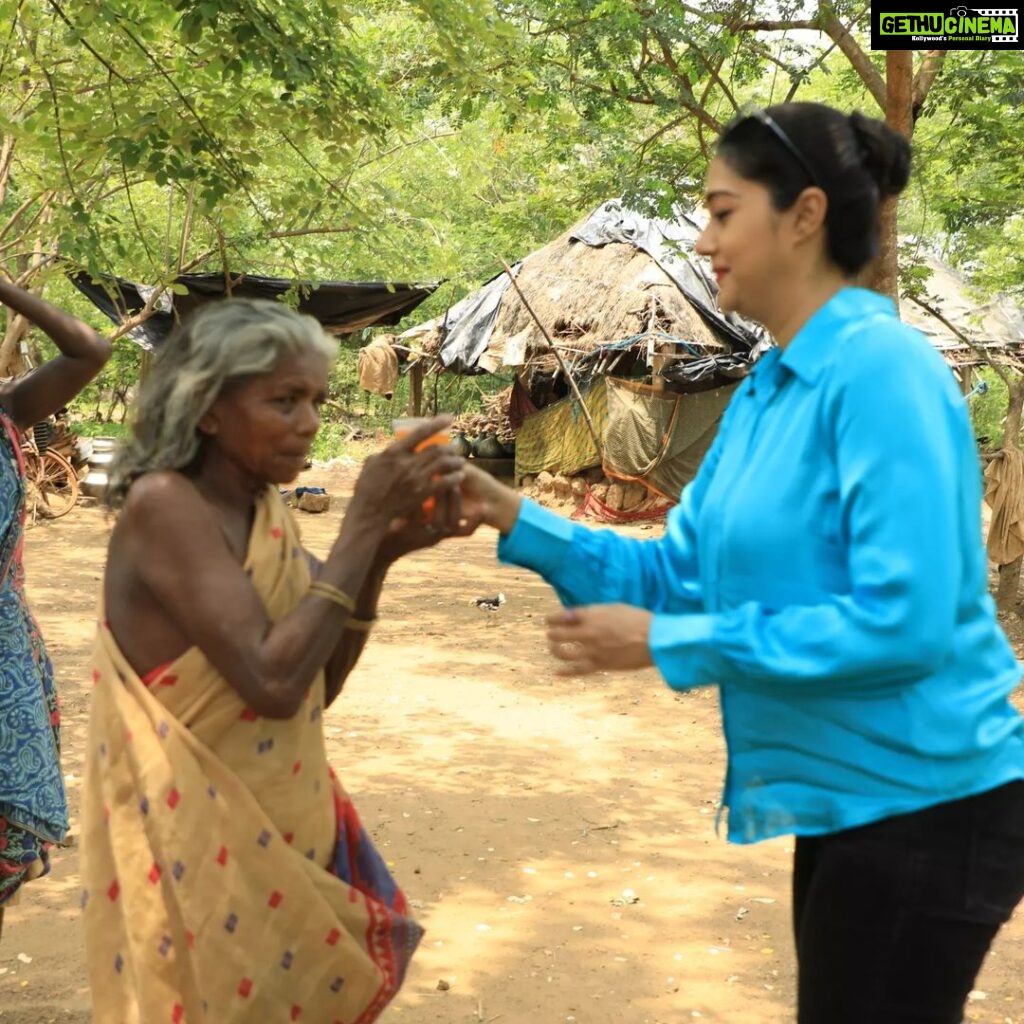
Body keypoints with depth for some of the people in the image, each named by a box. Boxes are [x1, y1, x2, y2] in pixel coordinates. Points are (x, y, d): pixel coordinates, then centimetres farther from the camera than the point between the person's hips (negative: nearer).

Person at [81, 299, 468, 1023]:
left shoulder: (267, 511, 4)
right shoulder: (163, 505, -20)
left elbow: (318, 687, 5)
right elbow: (272, 684, -28)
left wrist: (382, 554, -8)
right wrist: (363, 524, -23)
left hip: (282, 839, 8)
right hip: (200, 854, -8)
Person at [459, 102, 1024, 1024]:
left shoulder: (880, 370, -21)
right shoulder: (768, 389, 7)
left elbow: (903, 621, -28)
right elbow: (678, 571, 8)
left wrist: (667, 644, -23)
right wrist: (517, 519, -2)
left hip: (923, 806, -9)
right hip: (850, 799, 9)